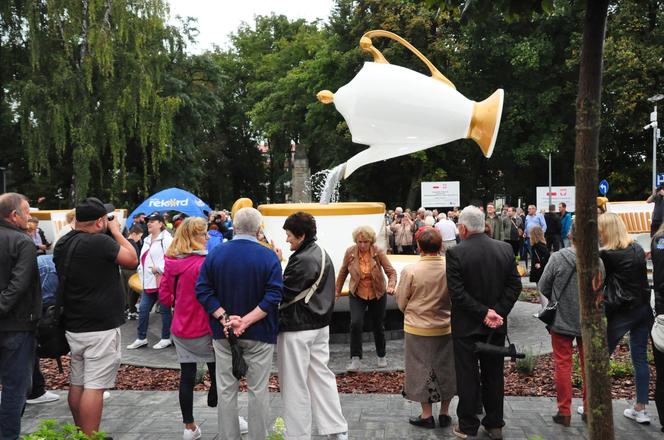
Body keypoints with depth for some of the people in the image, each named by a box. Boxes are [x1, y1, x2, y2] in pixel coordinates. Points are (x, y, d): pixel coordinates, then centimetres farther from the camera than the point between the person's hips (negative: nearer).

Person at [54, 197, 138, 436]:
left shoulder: (62, 244, 6)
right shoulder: (99, 242, -19)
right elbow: (132, 260, -8)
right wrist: (116, 232, 2)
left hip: (73, 325, 9)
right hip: (101, 327, -8)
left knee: (77, 383, 15)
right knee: (94, 386, -4)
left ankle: (81, 434, 27)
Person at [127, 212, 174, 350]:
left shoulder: (166, 239, -11)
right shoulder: (147, 240, 18)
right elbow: (143, 259, 27)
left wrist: (158, 269, -18)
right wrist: (141, 271, 10)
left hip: (162, 281, -9)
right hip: (149, 282, 9)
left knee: (164, 310, 3)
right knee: (143, 309, 9)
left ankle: (166, 338, 15)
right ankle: (141, 338, 20)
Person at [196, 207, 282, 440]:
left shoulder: (215, 253, -1)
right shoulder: (268, 256, -10)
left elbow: (203, 290, -7)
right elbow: (273, 296, -19)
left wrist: (225, 318, -12)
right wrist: (246, 321, -19)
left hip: (223, 333, 3)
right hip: (259, 334, -2)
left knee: (226, 390, 12)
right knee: (258, 390, 9)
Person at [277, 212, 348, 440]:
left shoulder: (301, 260, -20)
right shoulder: (322, 254, 9)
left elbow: (283, 294, -20)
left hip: (297, 329, -9)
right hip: (320, 325, 9)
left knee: (296, 385, 3)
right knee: (321, 377, 16)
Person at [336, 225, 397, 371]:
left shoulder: (378, 252, -18)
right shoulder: (350, 252, -13)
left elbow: (391, 271, -17)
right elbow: (343, 272, 2)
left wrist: (391, 286, -35)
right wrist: (337, 290, 11)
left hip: (377, 295, 0)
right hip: (357, 295, 0)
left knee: (378, 326, 13)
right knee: (355, 323, -19)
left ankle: (381, 356, 36)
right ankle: (356, 359, -9)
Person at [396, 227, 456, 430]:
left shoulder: (410, 270, -18)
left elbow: (401, 303, -5)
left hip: (418, 328, -2)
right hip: (446, 328, 3)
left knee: (421, 369, 12)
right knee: (445, 369, 17)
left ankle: (427, 415, 21)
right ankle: (444, 413, 28)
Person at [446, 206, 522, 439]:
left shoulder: (455, 253, -15)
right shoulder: (505, 249, -2)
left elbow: (456, 292, -19)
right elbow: (515, 285, -2)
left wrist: (484, 312, -15)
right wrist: (497, 312, -7)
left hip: (466, 326, -4)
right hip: (497, 326, 4)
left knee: (468, 377, 7)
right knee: (494, 375, 16)